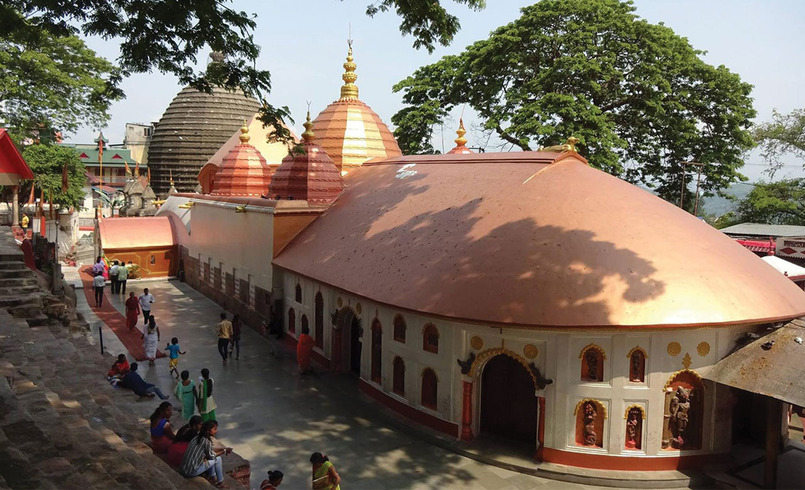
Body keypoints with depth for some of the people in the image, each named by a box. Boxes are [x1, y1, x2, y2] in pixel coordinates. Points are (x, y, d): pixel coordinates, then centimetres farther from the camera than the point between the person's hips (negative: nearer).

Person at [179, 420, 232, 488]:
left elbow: (210, 449, 20)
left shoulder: (198, 437, 7)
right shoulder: (206, 440, -19)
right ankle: (220, 483, 13)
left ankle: (212, 477, 32)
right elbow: (211, 456, -7)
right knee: (218, 459, -1)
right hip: (191, 472, -9)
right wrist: (224, 451, 5)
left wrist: (223, 449, 12)